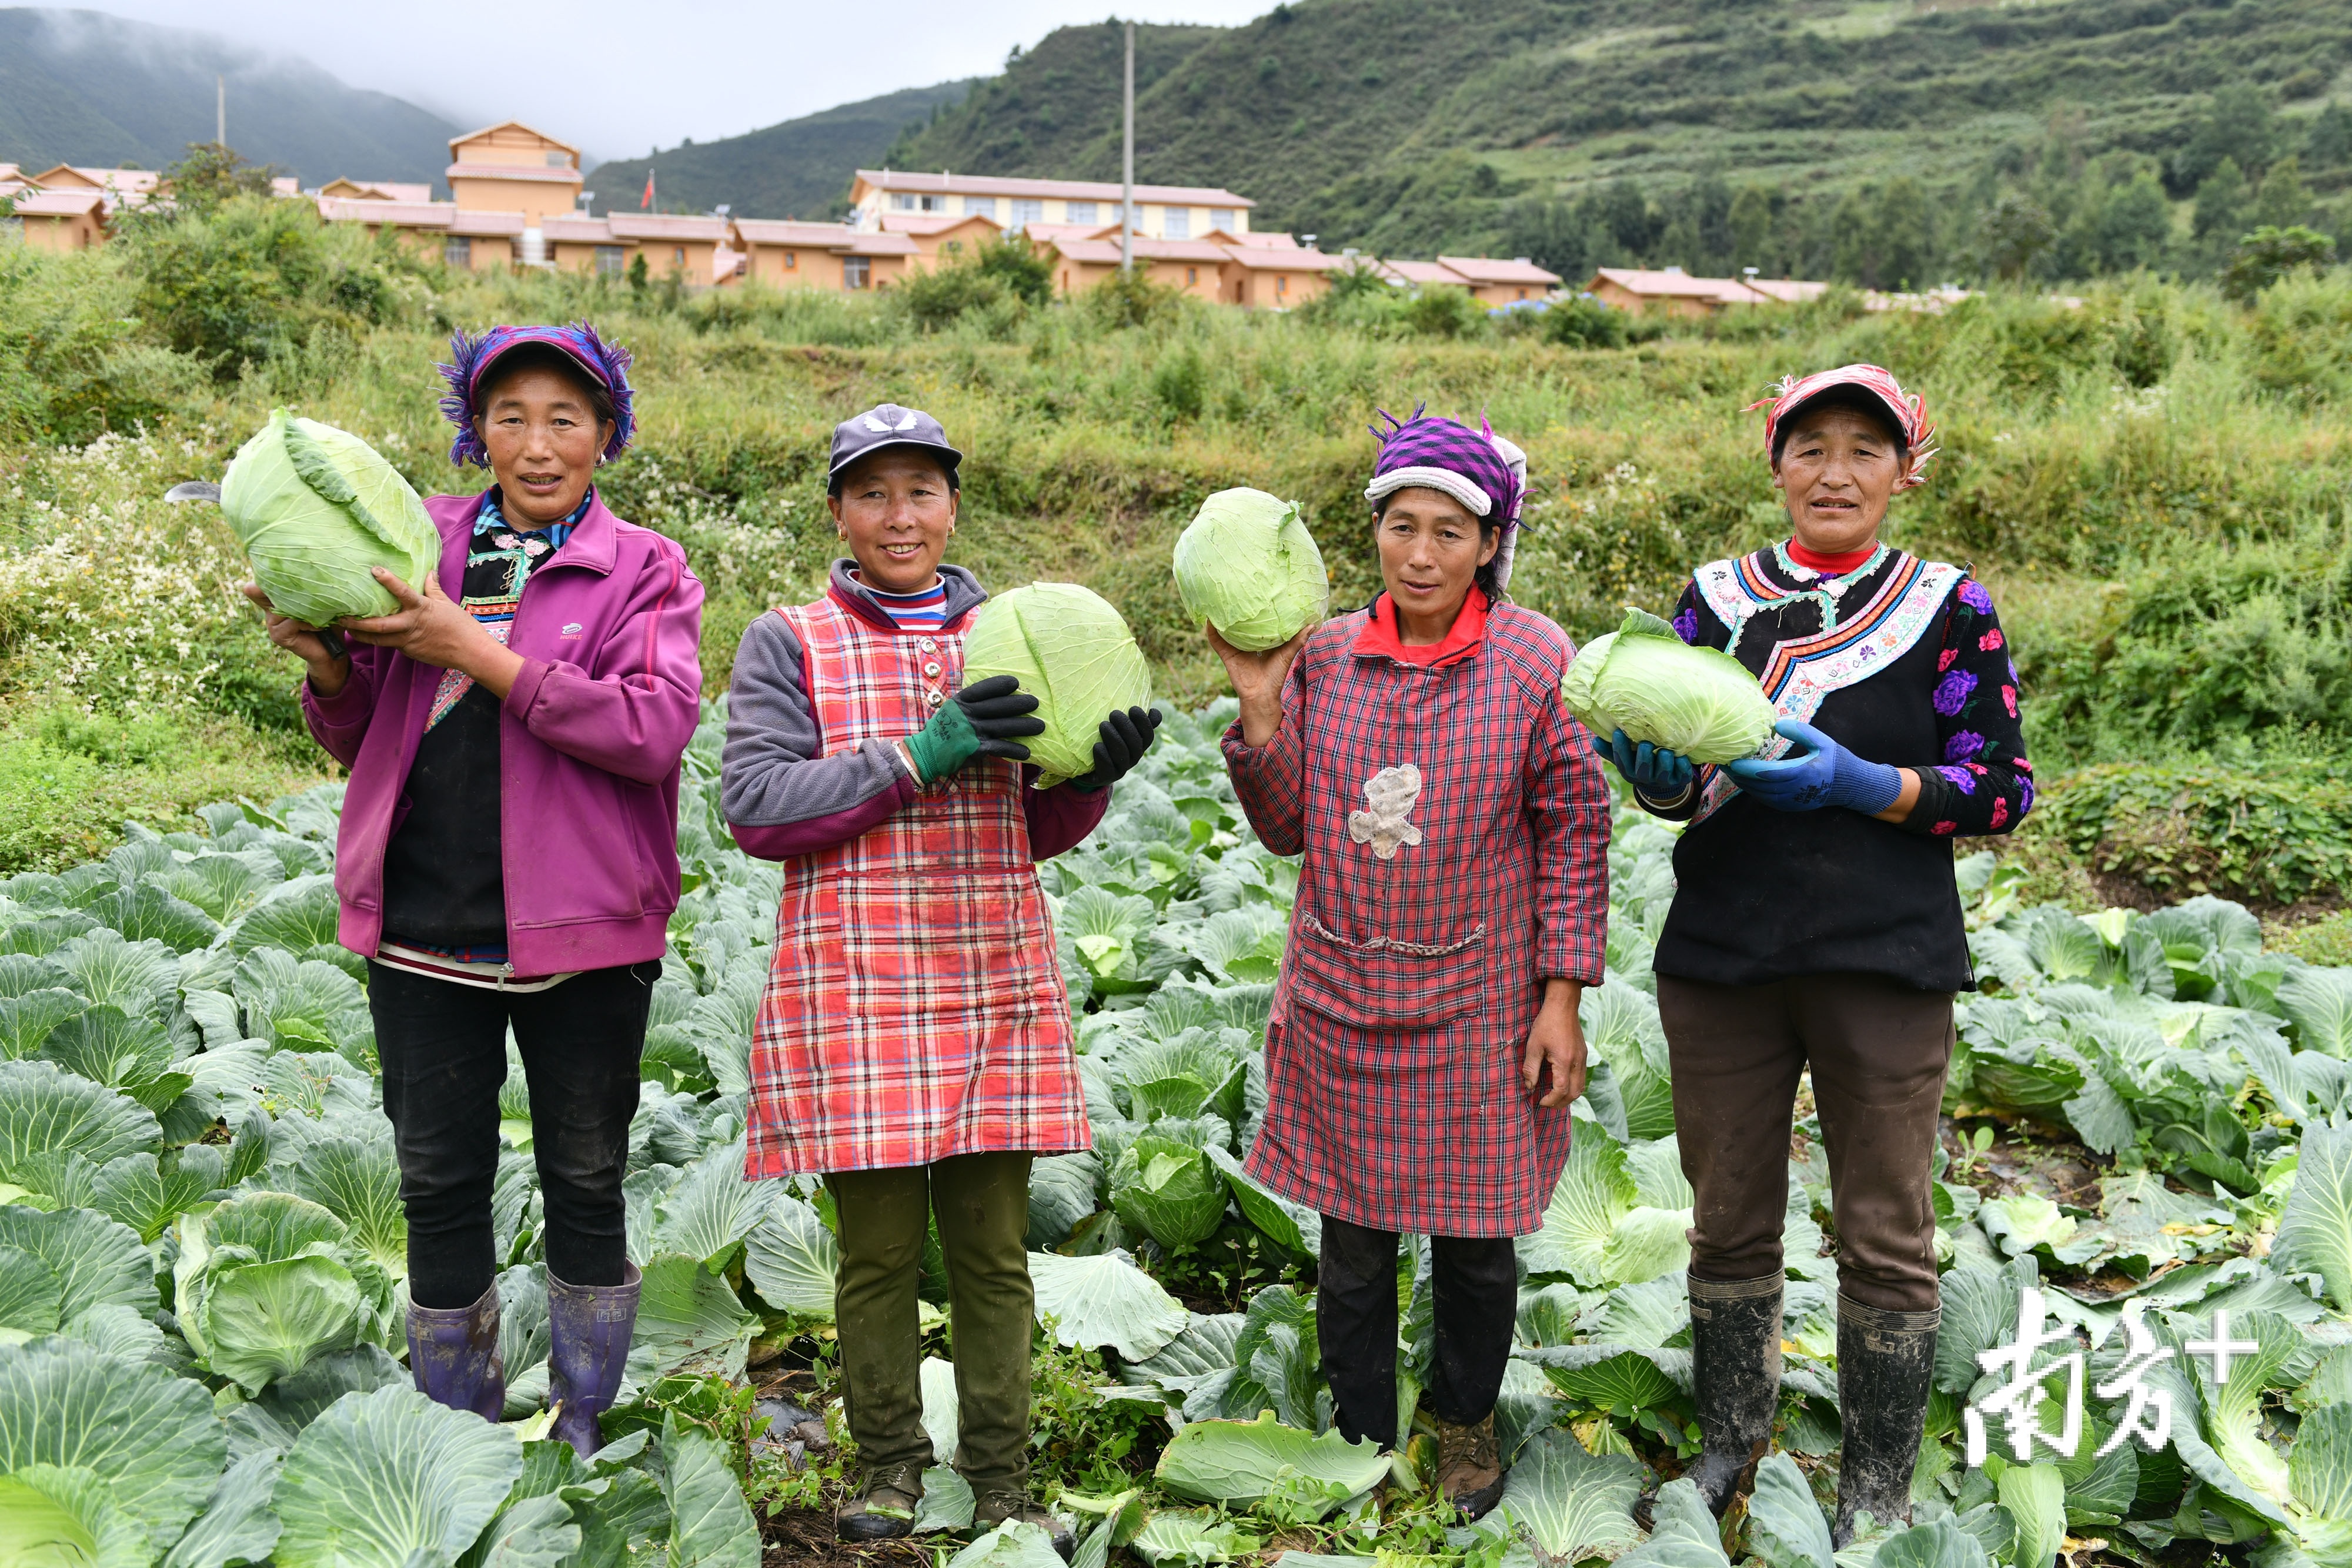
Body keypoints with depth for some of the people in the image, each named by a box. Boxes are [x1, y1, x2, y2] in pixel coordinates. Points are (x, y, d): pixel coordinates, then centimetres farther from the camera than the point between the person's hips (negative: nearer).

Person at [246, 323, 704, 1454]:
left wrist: (474, 653, -19)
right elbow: (358, 740, 12)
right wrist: (328, 664, -10)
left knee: (584, 1189, 9)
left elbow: (655, 728, -16)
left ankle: (578, 1446, 27)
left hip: (579, 932, -2)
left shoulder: (643, 571, 1)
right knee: (439, 1190, 10)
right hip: (424, 926, 3)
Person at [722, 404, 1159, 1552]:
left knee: (995, 1249, 7)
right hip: (857, 991, -3)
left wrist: (1091, 777, -8)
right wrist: (917, 758, -16)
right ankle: (889, 1464, 23)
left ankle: (1000, 1479, 20)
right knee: (879, 1248, 5)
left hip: (998, 984, 3)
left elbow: (1037, 835, 15)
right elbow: (754, 807, -8)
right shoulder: (790, 643, 3)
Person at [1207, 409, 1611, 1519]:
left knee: (1476, 1239, 11)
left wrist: (1562, 997, -7)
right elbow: (1287, 827, 4)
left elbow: (1575, 834, -4)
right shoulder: (1326, 655, 1)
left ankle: (1465, 1422, 36)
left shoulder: (1536, 660, -6)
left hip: (1479, 1007, -2)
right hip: (1342, 1001, 2)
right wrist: (1260, 706, -10)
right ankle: (1360, 1441, 30)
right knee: (1353, 1240, 10)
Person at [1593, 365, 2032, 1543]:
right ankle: (1732, 1442, 34)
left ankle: (1877, 1490, 25)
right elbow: (1679, 787, 6)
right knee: (1731, 1222, 13)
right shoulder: (1717, 596, 5)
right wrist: (1658, 768, -18)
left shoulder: (1950, 607, -1)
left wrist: (1860, 783, -19)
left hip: (1884, 967, -2)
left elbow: (2003, 789, -3)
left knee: (1885, 1239, 6)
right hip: (1721, 959, 2)